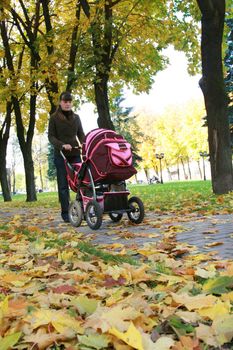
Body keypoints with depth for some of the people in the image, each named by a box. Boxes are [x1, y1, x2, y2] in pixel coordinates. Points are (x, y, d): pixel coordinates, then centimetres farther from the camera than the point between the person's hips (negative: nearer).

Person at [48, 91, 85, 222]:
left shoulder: (76, 117, 14)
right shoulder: (54, 117, 3)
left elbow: (81, 134, 14)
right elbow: (51, 136, -2)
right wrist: (62, 145, -20)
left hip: (75, 153, 3)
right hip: (61, 154, -3)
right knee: (63, 184, -3)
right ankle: (65, 213, 2)